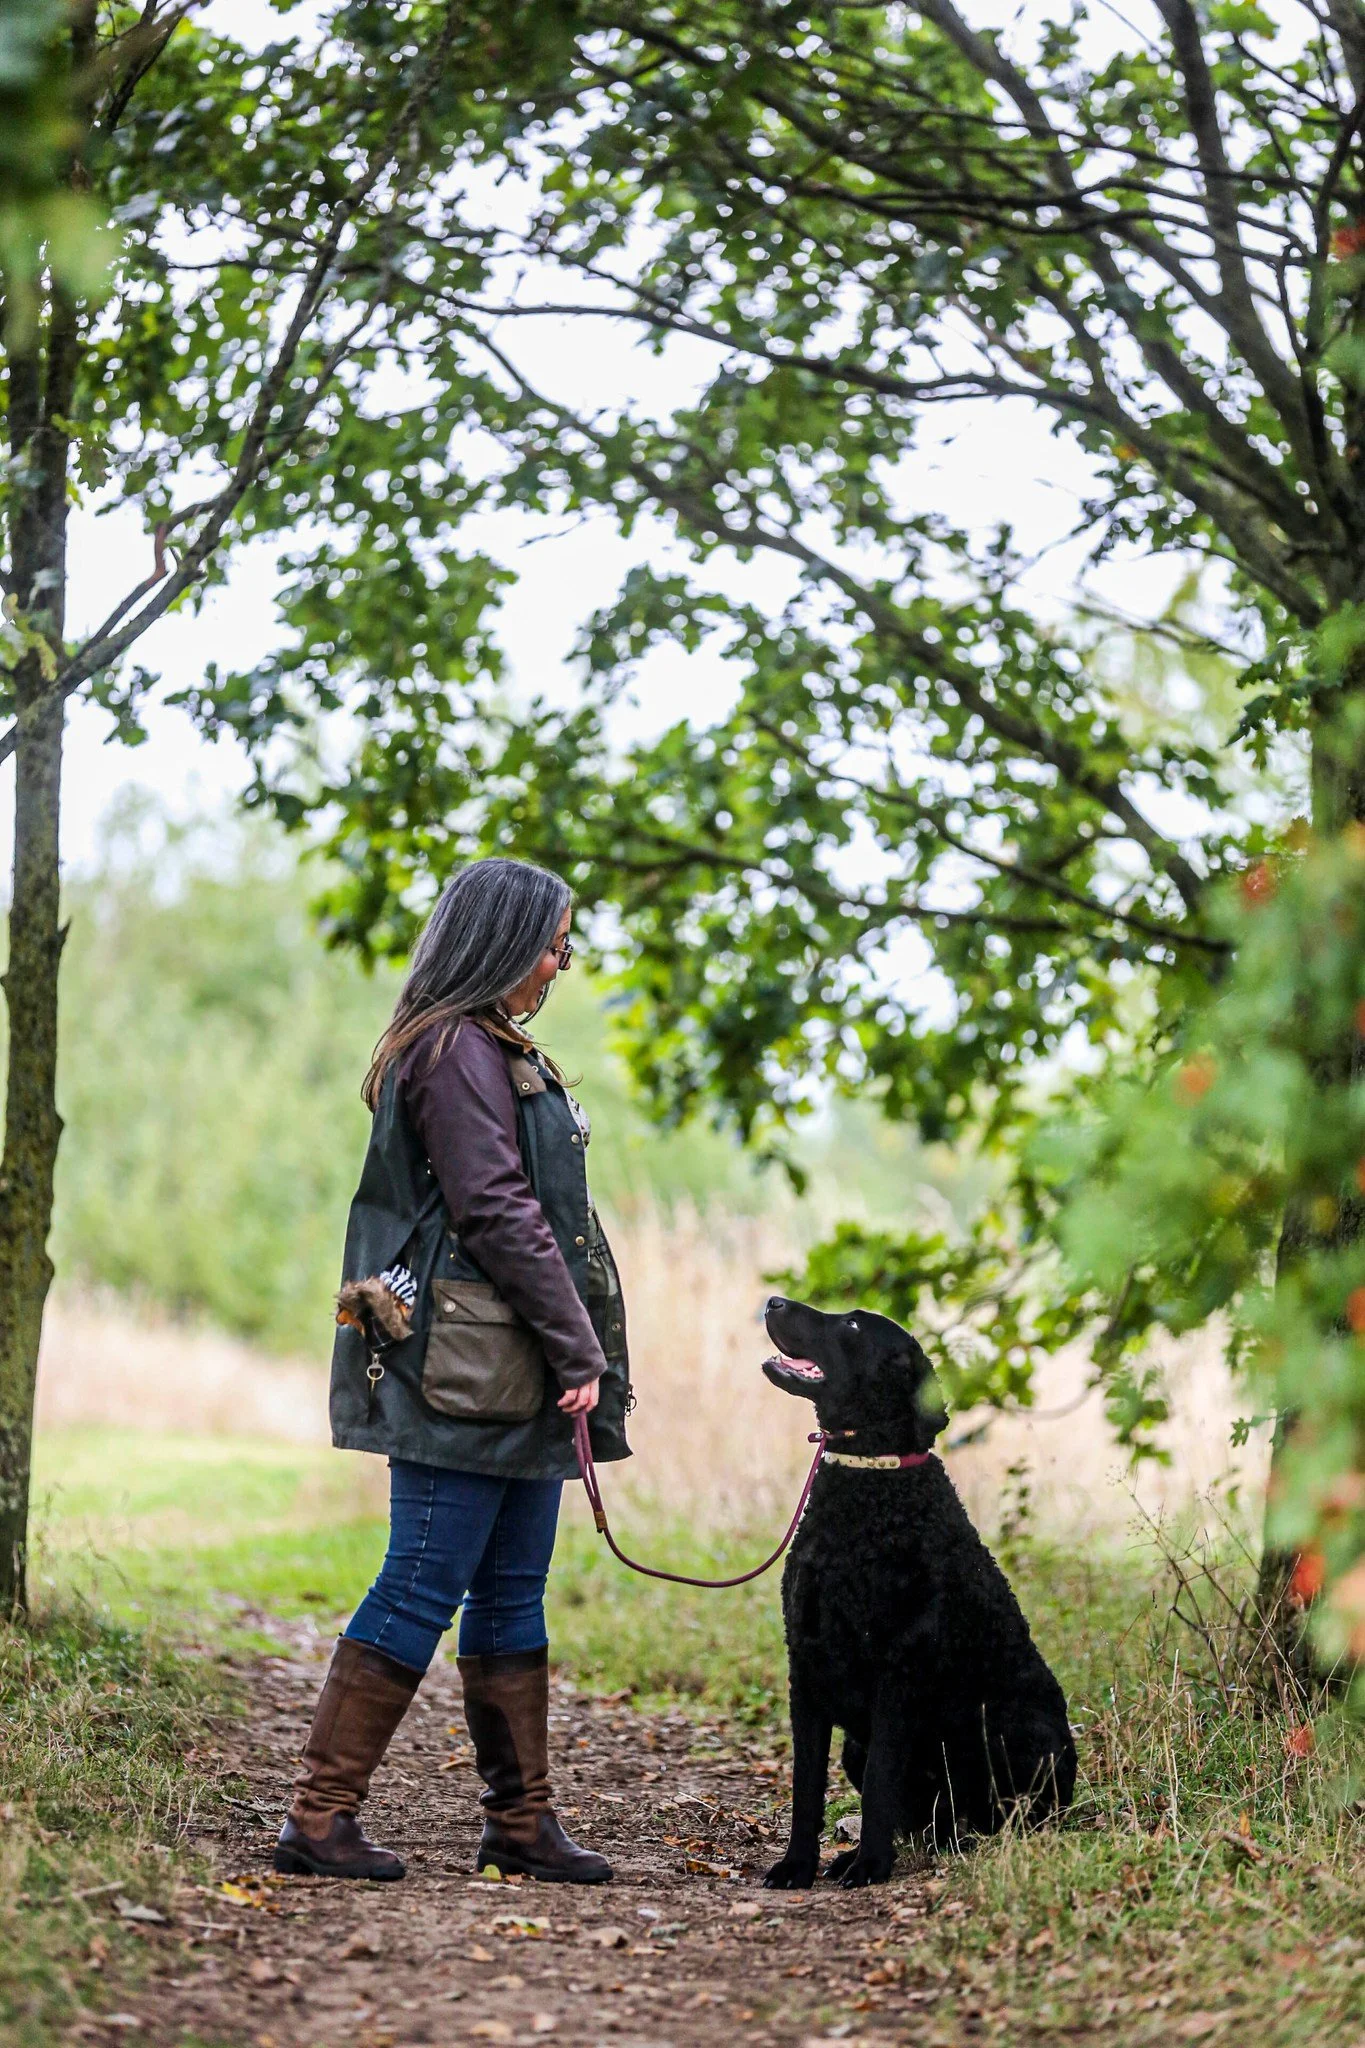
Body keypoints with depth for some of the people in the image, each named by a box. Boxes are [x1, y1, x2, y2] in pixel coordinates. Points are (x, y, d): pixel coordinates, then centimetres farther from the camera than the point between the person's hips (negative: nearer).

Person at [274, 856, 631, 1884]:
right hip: (467, 1373, -10)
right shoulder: (456, 1050, -12)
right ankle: (320, 1818, -2)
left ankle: (523, 1821, 17)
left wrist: (577, 1354, 16)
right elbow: (498, 1214, -17)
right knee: (421, 1594, -7)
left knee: (513, 1597, 11)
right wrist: (579, 1351, -15)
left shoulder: (497, 1050, 20)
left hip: (518, 1376, 10)